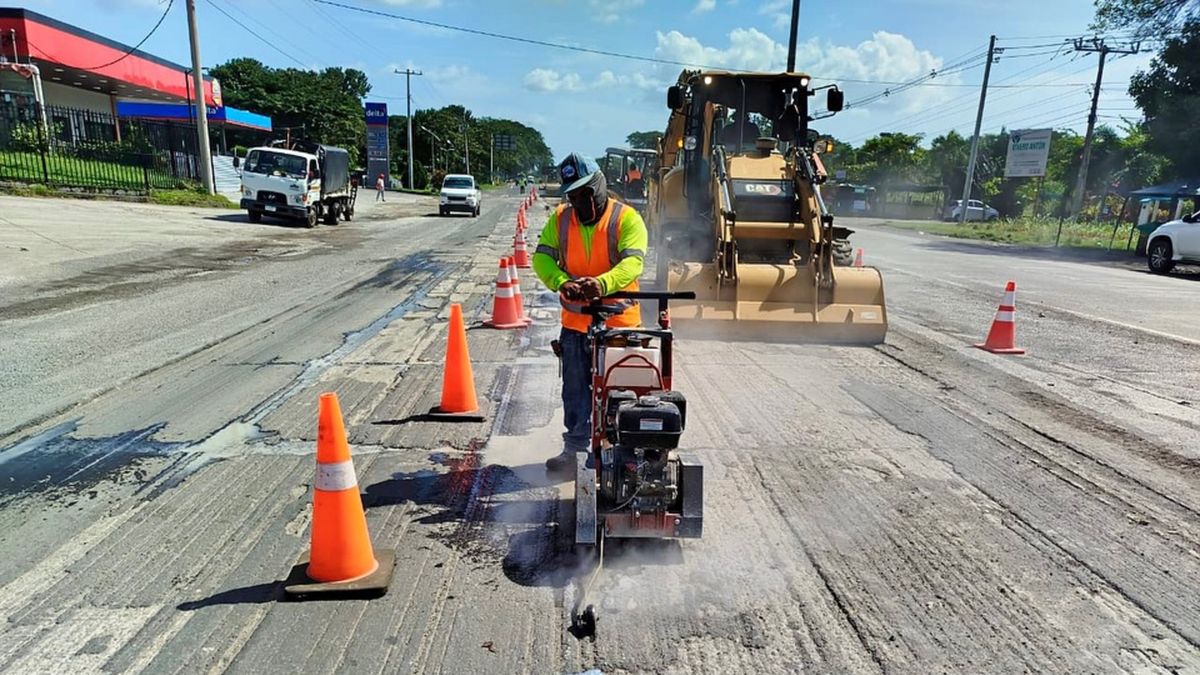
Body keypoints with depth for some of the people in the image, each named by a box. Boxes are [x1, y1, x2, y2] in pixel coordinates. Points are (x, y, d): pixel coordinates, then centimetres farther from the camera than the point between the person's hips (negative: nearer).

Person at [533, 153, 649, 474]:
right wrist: (562, 282, -24)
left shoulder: (626, 218, -9)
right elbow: (541, 257, -3)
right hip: (575, 321, 4)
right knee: (575, 390, 12)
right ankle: (576, 447, 27)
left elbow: (633, 261, -22)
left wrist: (603, 283, -41)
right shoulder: (560, 218, 4)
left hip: (619, 319, -3)